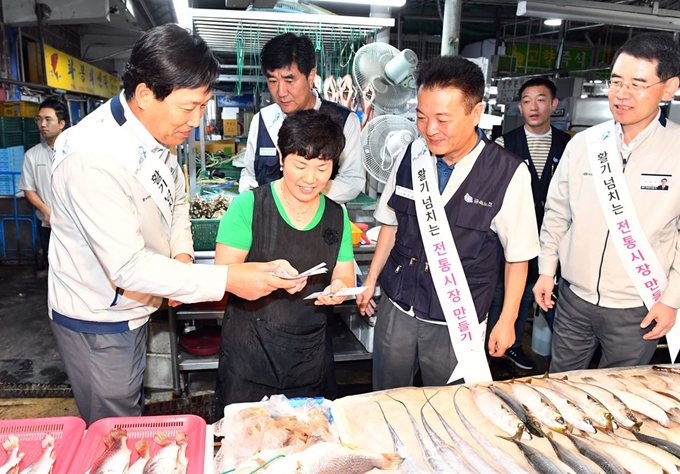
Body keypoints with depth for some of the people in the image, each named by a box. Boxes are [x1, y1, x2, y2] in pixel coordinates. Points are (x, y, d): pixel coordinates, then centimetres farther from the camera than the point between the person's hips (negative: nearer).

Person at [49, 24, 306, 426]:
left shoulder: (156, 136, -4)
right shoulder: (93, 156, -32)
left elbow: (176, 199, 13)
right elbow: (128, 267, -34)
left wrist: (182, 254, -5)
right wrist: (227, 280, -35)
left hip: (134, 309, 8)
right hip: (98, 322, -8)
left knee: (134, 407, 27)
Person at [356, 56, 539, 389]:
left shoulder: (508, 174, -15)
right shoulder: (411, 156, -4)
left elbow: (518, 255, -6)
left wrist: (507, 321, -2)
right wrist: (371, 280, 11)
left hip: (456, 324, -3)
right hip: (396, 309, 3)